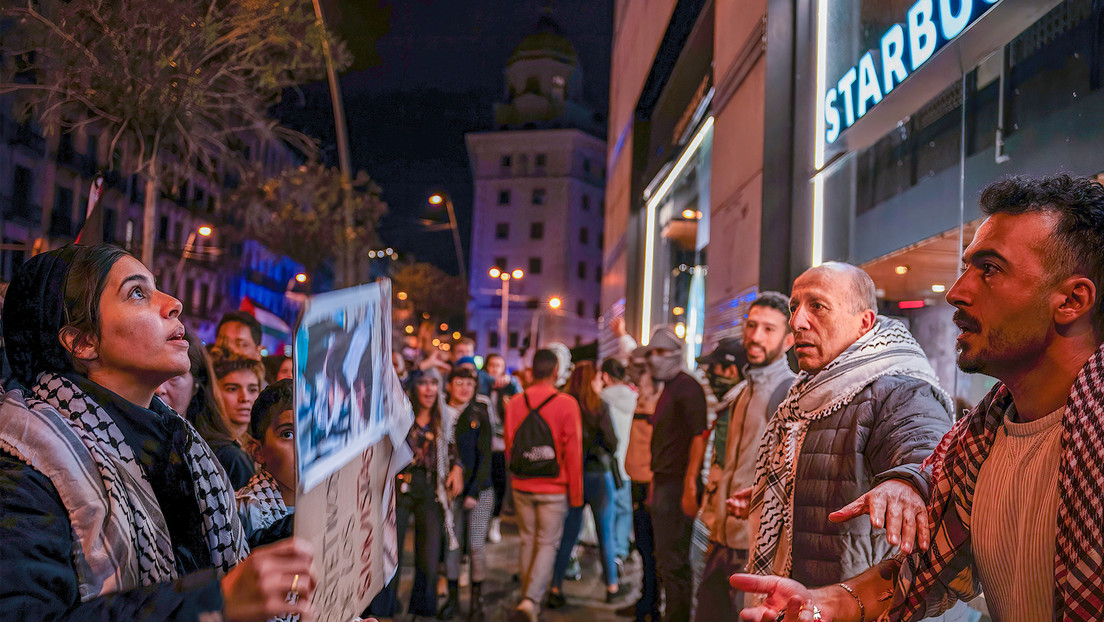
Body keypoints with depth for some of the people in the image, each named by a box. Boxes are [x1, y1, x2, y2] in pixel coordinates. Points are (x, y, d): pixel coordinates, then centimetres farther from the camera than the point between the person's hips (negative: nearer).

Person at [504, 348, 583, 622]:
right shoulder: (566, 404, -13)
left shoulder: (515, 403, -1)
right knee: (548, 545, 4)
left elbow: (508, 446, 8)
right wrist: (576, 493, -1)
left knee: (528, 542, 16)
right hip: (554, 488, -4)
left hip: (522, 486, 4)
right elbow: (573, 452, -10)